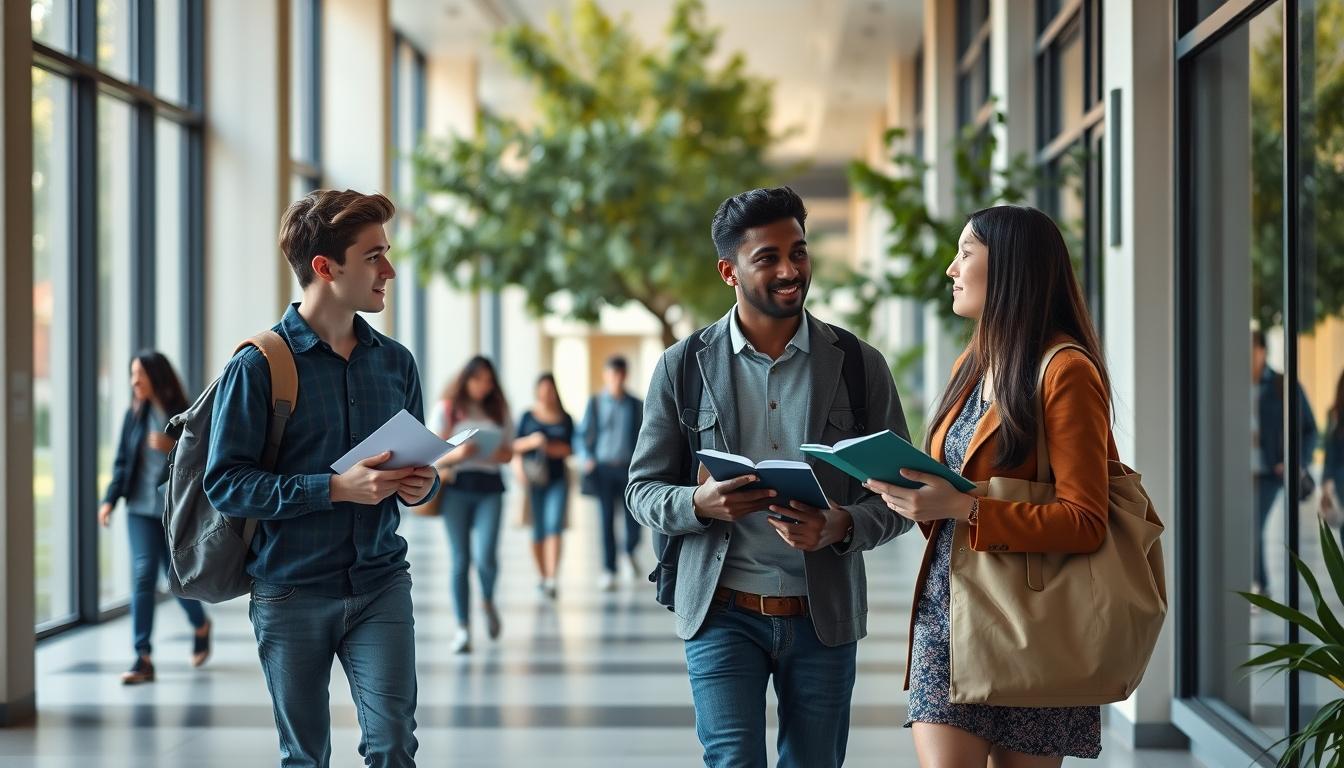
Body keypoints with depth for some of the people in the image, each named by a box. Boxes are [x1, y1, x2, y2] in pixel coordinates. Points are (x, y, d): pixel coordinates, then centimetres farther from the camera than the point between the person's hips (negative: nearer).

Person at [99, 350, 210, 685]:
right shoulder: (135, 415, 4)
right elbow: (122, 461, 6)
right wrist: (110, 499, -4)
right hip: (141, 509, 2)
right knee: (142, 576, -8)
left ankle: (201, 626, 41)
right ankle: (143, 659, -9)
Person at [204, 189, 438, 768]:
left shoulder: (395, 362, 7)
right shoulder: (259, 366, -8)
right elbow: (225, 483, -14)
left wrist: (422, 483, -7)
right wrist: (336, 487, -22)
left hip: (380, 584, 3)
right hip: (291, 592, -3)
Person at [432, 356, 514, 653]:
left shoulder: (498, 411, 13)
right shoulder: (448, 408, 4)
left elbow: (508, 451, 17)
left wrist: (501, 455, -6)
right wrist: (457, 453, -18)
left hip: (489, 486, 1)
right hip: (456, 484, -1)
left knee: (485, 556, -13)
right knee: (460, 559, -3)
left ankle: (488, 601, 19)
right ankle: (463, 627, 2)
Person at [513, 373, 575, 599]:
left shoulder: (565, 419, 7)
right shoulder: (528, 417, 6)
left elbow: (569, 448, 8)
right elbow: (515, 447, 4)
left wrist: (552, 447, -11)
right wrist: (532, 441, -14)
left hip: (557, 480, 0)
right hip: (533, 479, 1)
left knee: (554, 527, -13)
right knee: (537, 532, 4)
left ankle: (551, 580, -20)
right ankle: (543, 576, 20)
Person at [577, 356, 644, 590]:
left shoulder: (636, 405, 7)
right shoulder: (595, 403, 5)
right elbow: (583, 434, 4)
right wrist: (587, 459, -11)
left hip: (629, 469, 1)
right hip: (603, 468, -1)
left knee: (633, 519, 0)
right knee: (606, 520, -2)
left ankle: (630, 551, 31)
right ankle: (609, 571, 4)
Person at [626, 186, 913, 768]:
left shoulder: (860, 366, 3)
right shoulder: (684, 366, 2)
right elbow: (643, 490, 5)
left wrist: (842, 526, -18)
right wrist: (700, 504, -17)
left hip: (823, 614, 1)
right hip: (723, 611, -1)